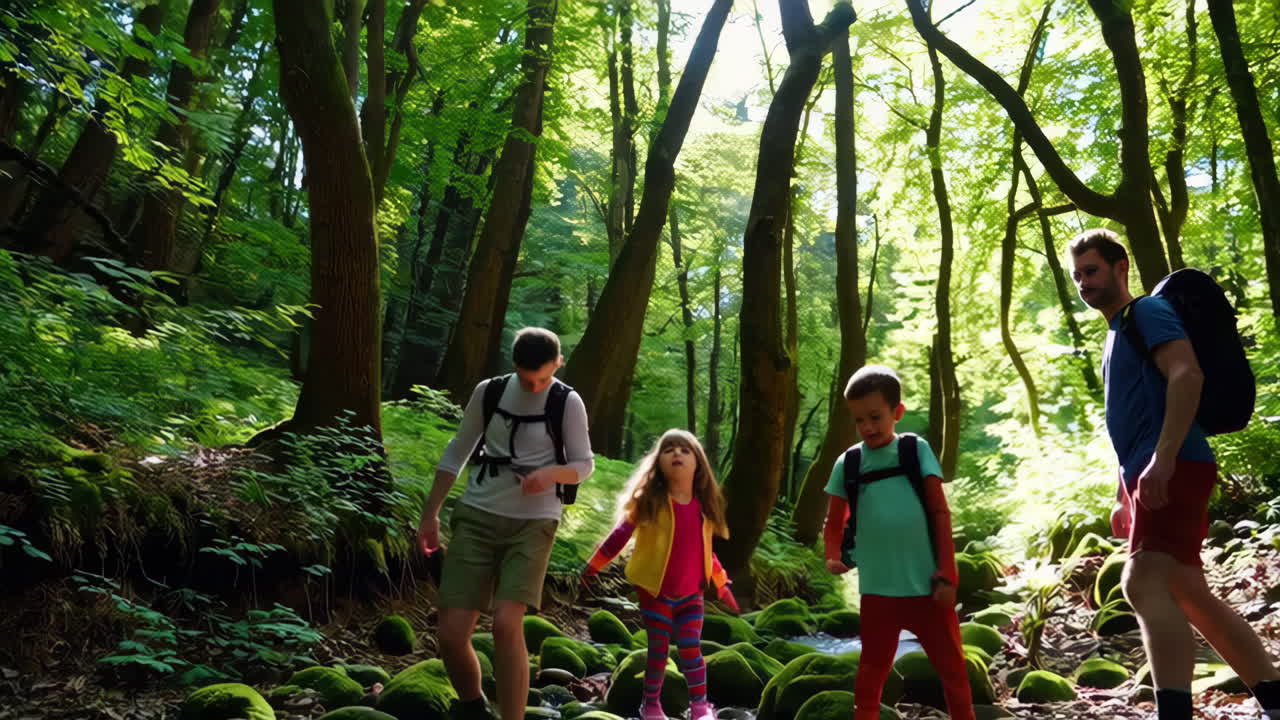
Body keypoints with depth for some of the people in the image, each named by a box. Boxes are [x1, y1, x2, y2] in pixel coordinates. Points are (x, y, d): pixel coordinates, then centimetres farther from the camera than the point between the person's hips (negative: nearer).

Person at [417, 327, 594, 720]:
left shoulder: (568, 403, -2)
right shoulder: (488, 392, 3)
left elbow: (584, 464, 4)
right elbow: (457, 452, 12)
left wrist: (550, 473, -18)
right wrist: (430, 512, 10)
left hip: (533, 523, -2)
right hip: (477, 516, 2)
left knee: (506, 625, -21)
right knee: (451, 634, -4)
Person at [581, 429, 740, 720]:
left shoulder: (703, 507, -1)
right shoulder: (649, 501, -13)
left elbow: (706, 551, 11)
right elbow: (621, 535, -6)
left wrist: (722, 586, 15)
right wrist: (594, 565, -3)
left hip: (691, 594, 3)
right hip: (655, 592, -2)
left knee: (691, 648, 1)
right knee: (658, 649, 6)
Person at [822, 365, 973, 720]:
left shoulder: (916, 450, 0)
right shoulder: (847, 464, 2)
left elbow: (940, 512, -1)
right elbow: (835, 523, 9)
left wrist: (947, 574, -6)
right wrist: (833, 556, -11)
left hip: (927, 585, -1)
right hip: (878, 589, 1)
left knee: (952, 667, 13)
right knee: (871, 672, 12)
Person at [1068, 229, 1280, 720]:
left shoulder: (1147, 313, -3)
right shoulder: (1117, 333, 25)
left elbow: (1187, 375, -21)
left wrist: (1163, 459, -31)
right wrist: (1125, 498, 26)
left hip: (1172, 469, -10)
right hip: (1146, 476, 11)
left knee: (1144, 583, -23)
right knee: (1192, 598, 13)